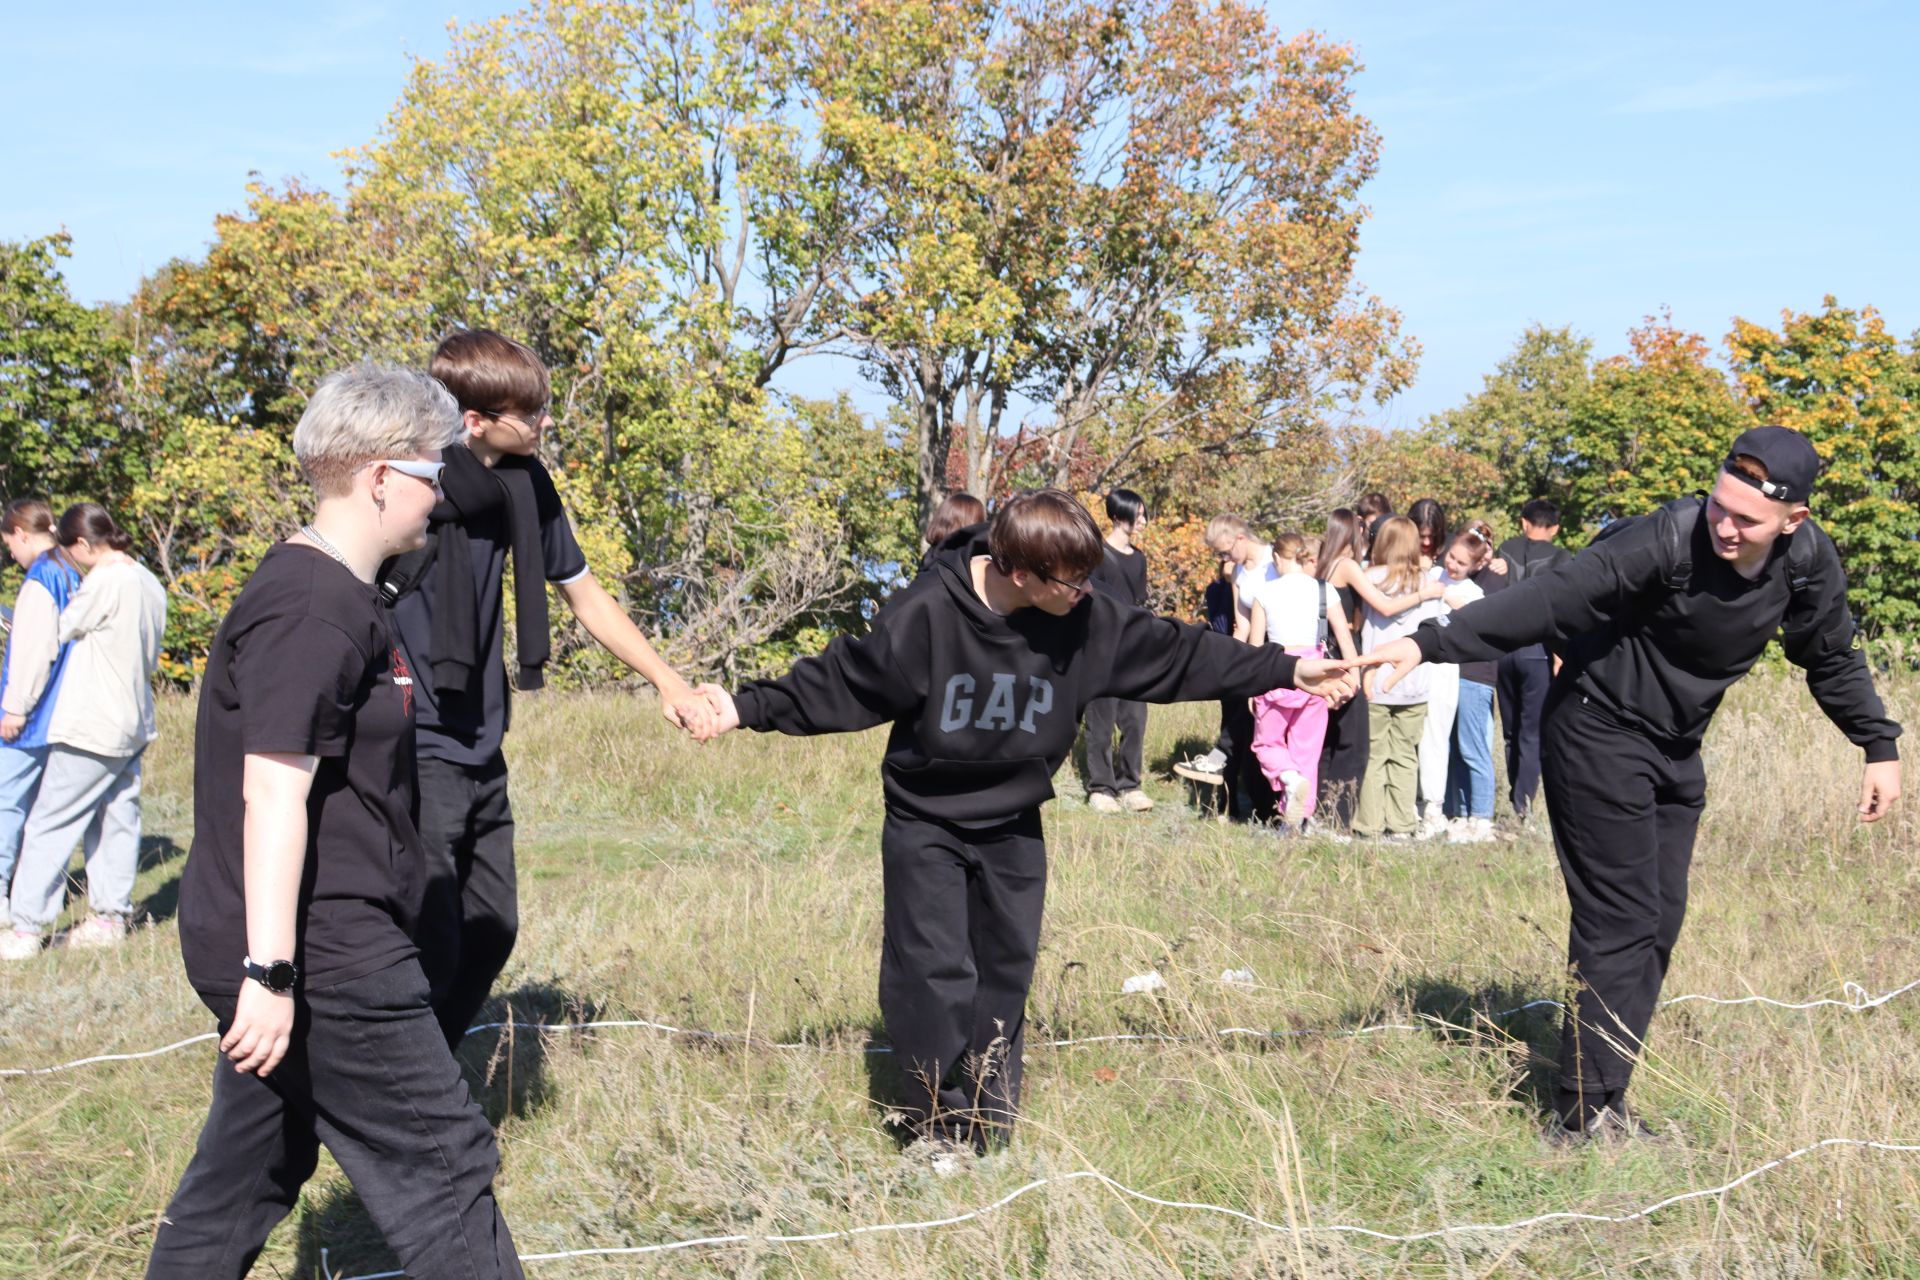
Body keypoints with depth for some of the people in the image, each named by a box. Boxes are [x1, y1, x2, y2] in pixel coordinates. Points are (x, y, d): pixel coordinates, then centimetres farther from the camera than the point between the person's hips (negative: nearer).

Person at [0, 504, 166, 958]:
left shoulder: (105, 582, -17)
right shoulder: (149, 583, 8)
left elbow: (59, 631, -7)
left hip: (92, 727, -9)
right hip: (134, 723, 9)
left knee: (48, 823, -2)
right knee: (117, 819, 13)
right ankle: (111, 917, 18)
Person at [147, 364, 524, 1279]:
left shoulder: (332, 594, 13)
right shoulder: (313, 612, -19)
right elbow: (274, 793, -24)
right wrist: (270, 971, -25)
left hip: (293, 955, 10)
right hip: (320, 959, -10)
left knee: (248, 1173, 17)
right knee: (442, 1166, -1)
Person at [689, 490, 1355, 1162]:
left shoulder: (1090, 617, -14)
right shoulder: (925, 612, -24)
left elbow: (1177, 653, -5)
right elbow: (841, 681, -16)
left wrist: (1289, 672, -4)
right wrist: (747, 707, -24)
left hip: (1013, 828, 4)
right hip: (925, 827, -4)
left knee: (1006, 973, 9)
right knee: (935, 971, -9)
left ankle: (991, 1126, 23)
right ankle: (944, 1119, 9)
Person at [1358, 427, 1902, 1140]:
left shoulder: (1810, 562, -9)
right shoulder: (1668, 541, -29)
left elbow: (1833, 659, 11)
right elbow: (1551, 599, -38)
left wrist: (1880, 746, 11)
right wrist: (1430, 643, -48)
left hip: (1676, 750, 7)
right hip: (1600, 734, -7)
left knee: (1659, 926, 10)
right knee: (1620, 926, -10)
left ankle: (1603, 1100, 21)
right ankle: (1584, 1118, -4)